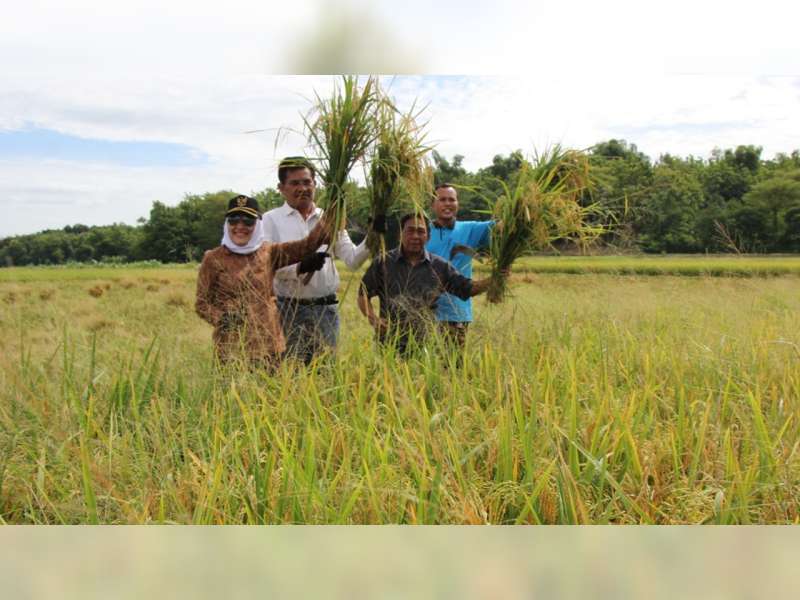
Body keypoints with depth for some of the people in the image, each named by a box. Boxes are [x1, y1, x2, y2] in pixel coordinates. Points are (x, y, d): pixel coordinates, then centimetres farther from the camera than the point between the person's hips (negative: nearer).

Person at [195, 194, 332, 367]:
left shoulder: (268, 253, 8)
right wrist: (221, 318, -15)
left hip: (269, 343, 3)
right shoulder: (213, 259, 0)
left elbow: (307, 245, 2)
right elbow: (201, 303, 3)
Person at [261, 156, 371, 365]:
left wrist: (370, 241, -15)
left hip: (326, 308, 3)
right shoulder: (271, 220, 2)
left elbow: (352, 260, 4)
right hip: (289, 309, -3)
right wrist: (299, 268, -27)